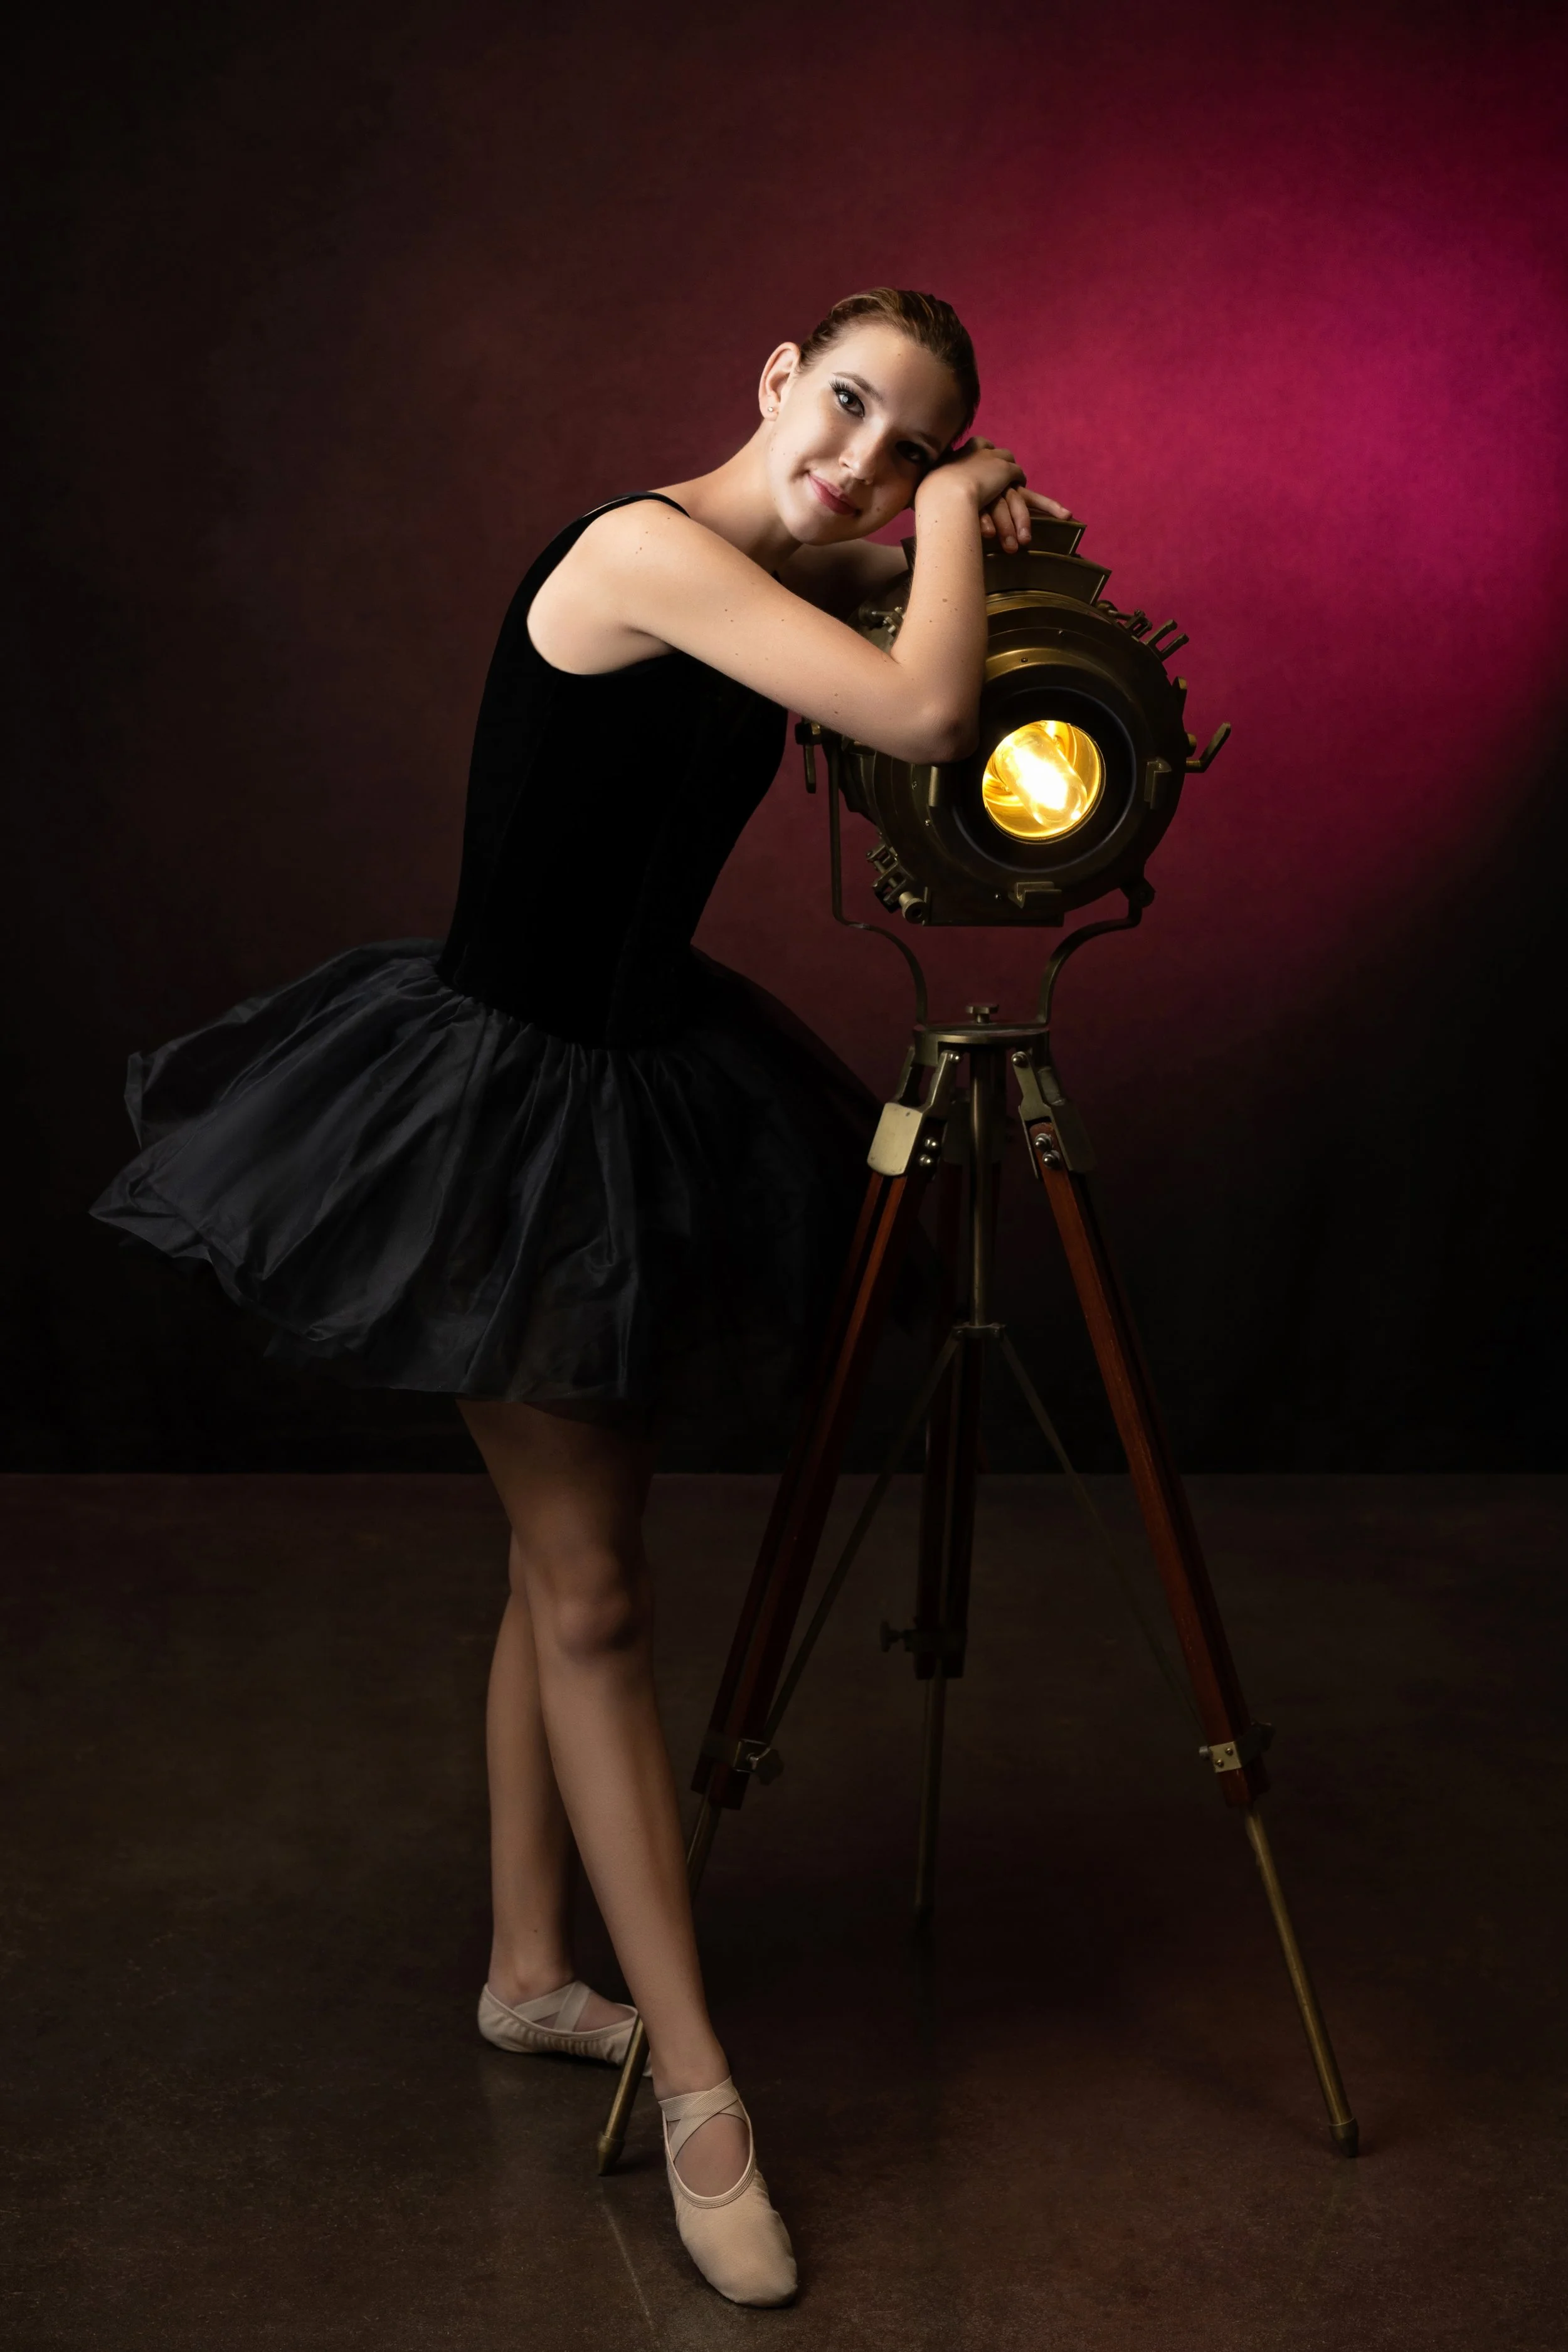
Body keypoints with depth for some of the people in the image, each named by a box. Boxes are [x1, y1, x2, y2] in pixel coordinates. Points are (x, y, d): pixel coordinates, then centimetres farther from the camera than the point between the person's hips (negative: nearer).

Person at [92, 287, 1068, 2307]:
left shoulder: (770, 581, 6)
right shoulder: (647, 550, -21)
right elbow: (924, 718, -31)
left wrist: (962, 521, 4)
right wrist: (951, 534, -13)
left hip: (643, 1087, 9)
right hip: (500, 1102, -9)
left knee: (572, 1557, 15)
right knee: (589, 1589, -3)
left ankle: (531, 1974, 29)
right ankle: (695, 2086, 6)